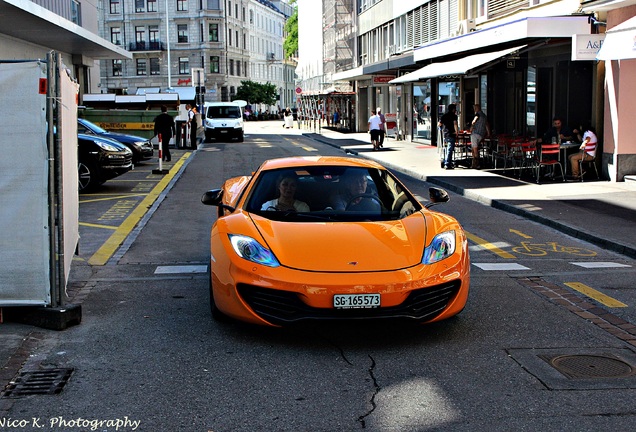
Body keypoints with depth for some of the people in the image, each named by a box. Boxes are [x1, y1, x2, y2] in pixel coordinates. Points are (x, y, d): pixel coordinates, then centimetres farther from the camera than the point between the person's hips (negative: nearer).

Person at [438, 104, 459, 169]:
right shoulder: (454, 116, -6)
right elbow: (455, 124, -21)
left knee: (447, 149, 18)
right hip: (451, 135, -7)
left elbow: (439, 124, 11)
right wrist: (456, 132, -13)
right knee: (450, 150, -6)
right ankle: (447, 164, -10)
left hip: (444, 135, 7)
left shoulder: (444, 116, 13)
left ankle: (446, 163, 24)